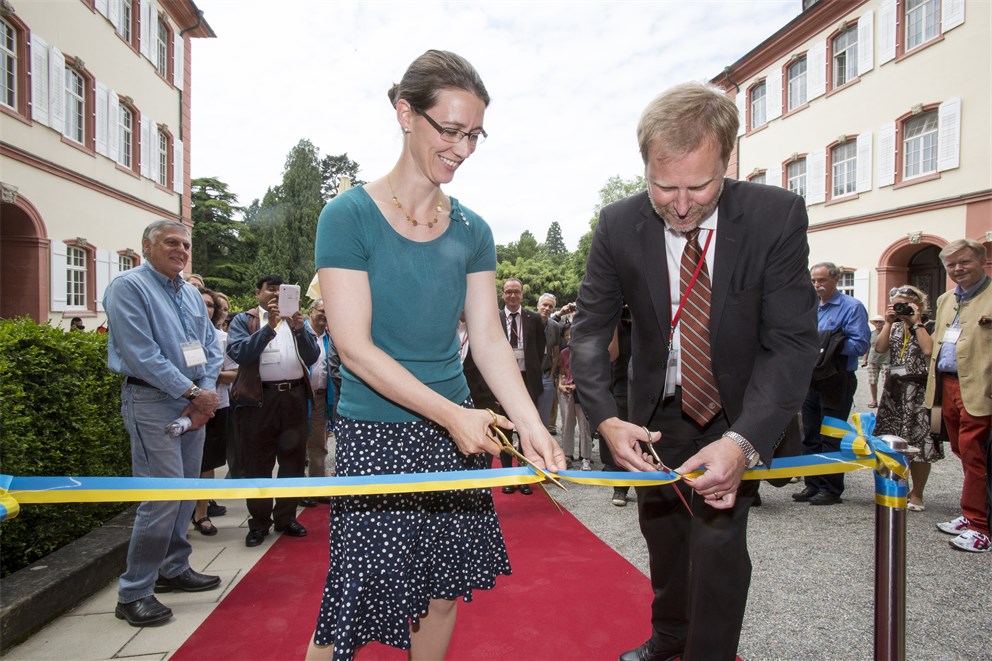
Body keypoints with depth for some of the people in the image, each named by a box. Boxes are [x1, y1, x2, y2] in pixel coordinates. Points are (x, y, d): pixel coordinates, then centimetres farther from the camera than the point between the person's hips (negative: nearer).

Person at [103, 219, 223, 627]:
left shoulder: (191, 295, 15)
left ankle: (174, 569, 29)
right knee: (163, 495, -9)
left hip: (194, 404, 8)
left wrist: (207, 393, -3)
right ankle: (134, 592, 5)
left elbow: (211, 348, 13)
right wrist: (192, 392, -16)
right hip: (152, 401, -8)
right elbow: (141, 353, -17)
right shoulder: (128, 286, -8)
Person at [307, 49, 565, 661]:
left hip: (455, 428, 5)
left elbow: (489, 338, 1)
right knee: (352, 609, 4)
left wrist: (530, 422, -13)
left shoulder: (472, 231, 5)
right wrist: (451, 413, -19)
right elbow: (354, 347, -14)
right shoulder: (349, 215, -9)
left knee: (443, 593, 15)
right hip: (375, 433, -4)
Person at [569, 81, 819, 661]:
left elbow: (792, 342, -25)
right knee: (663, 535, 19)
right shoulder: (619, 225, -18)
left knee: (718, 541, -11)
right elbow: (592, 327, -14)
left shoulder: (777, 215, -23)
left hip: (737, 414, -2)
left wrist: (743, 442, -38)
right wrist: (606, 419, -30)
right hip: (657, 411, 3)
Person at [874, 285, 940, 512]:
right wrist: (888, 322, -2)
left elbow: (928, 350, -20)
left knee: (917, 443, -2)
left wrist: (916, 322, -12)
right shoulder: (895, 328, 13)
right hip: (894, 388, 5)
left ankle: (917, 494, 11)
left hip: (918, 389, -5)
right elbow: (880, 348, -1)